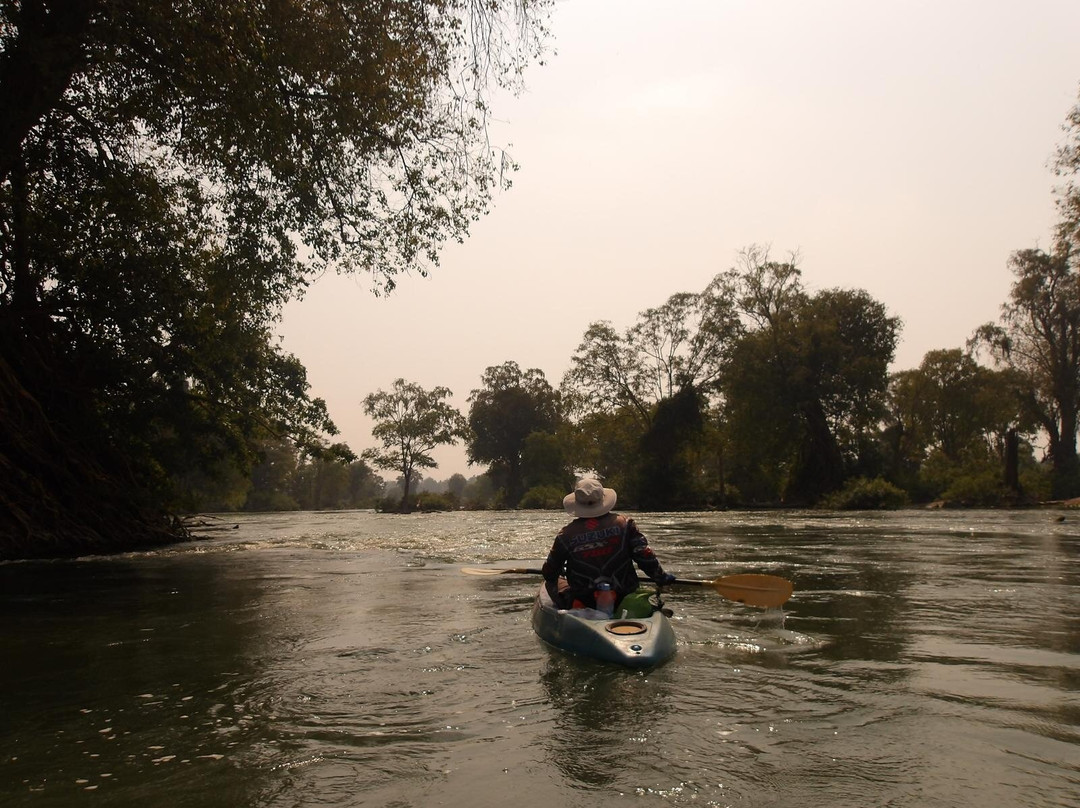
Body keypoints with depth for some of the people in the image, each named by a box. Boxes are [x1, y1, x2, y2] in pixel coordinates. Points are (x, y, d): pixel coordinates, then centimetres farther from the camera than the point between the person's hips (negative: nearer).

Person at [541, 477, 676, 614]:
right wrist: (661, 577, 9)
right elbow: (645, 555, -8)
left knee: (551, 582, 26)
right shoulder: (624, 524, -9)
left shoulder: (567, 535, -10)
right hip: (622, 601, 2)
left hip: (581, 603, -2)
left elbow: (549, 573, 1)